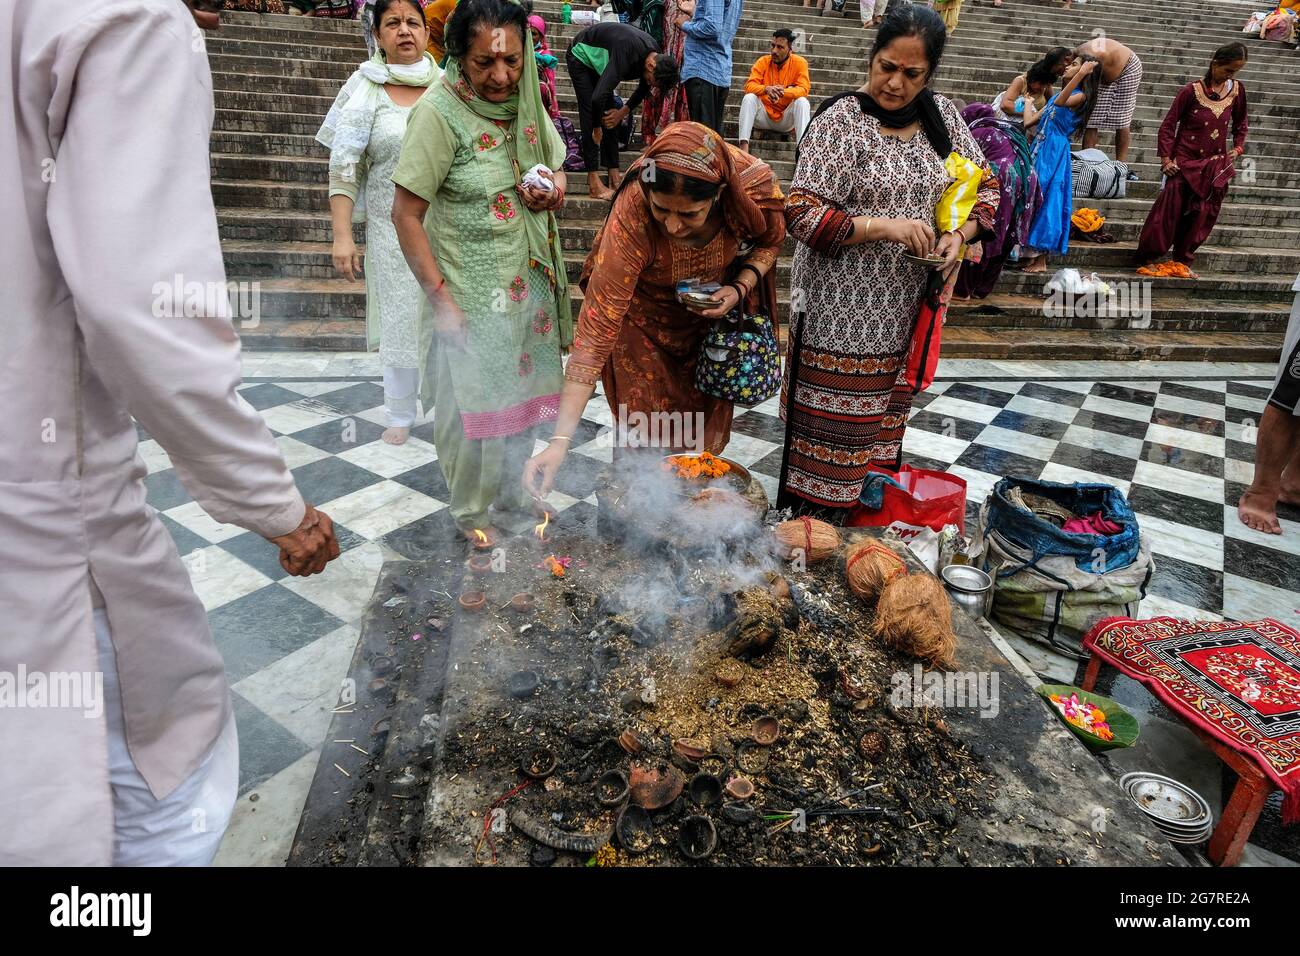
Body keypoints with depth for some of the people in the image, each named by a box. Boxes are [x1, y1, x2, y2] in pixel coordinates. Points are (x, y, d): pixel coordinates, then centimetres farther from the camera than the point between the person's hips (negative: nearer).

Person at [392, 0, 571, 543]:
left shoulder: (526, 100, 2)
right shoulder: (439, 112, -16)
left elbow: (557, 170, 17)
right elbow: (406, 214, -15)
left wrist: (553, 189, -7)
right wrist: (440, 298, -17)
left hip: (528, 283, 6)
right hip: (471, 292, -6)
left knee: (519, 393, 15)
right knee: (474, 401, 3)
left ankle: (511, 498, 35)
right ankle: (472, 511, 26)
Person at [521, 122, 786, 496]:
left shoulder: (754, 181, -30)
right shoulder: (631, 217, -39)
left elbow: (771, 240, -5)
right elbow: (596, 329, -39)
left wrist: (741, 287, -26)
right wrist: (560, 441, -43)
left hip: (714, 312, 3)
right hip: (645, 318, -3)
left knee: (707, 429, 13)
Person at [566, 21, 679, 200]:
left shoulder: (655, 55, -15)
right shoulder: (627, 56, -40)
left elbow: (643, 89, 4)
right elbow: (598, 97, -44)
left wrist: (623, 112, -9)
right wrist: (597, 129, -29)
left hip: (598, 61, 8)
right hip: (581, 57, -8)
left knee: (610, 117, 1)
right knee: (589, 114, -15)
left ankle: (614, 179, 0)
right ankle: (594, 184, -18)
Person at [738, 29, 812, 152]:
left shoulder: (799, 63, -5)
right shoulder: (763, 61, -2)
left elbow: (804, 90, -16)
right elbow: (749, 86, -12)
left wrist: (783, 92, -36)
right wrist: (766, 89, -34)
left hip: (787, 120, -1)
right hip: (764, 117, 1)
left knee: (802, 101, -26)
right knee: (749, 98, -23)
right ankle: (743, 146, -37)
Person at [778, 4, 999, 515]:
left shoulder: (942, 116, 8)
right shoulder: (841, 121, -9)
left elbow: (984, 187, 15)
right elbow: (802, 214, -15)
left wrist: (960, 234, -6)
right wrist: (885, 226, -23)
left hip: (906, 314, 6)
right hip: (843, 313, -6)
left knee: (883, 427, 17)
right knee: (832, 434, 0)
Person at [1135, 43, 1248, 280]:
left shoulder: (1237, 89, 4)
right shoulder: (1192, 91, -10)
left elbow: (1240, 122, 19)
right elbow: (1168, 124, -7)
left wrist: (1238, 147, 7)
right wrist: (1166, 159, -12)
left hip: (1215, 165, 5)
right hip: (1185, 162, -4)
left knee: (1201, 216, 4)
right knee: (1168, 211, -6)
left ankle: (1182, 262, 13)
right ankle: (1148, 260, 3)